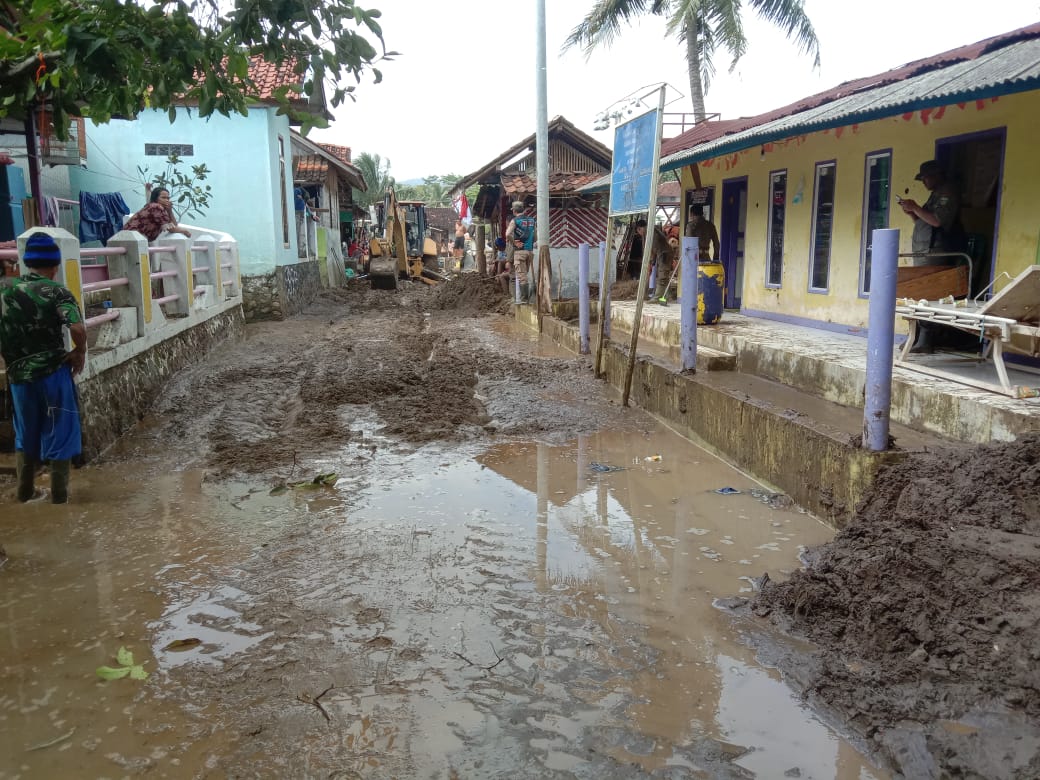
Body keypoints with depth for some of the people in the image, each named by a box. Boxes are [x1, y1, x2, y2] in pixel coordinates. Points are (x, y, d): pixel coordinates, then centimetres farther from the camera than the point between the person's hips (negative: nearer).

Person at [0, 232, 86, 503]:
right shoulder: (56, 292, -11)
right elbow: (78, 328, -26)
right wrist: (80, 353, -9)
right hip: (53, 372, -5)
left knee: (25, 434, 20)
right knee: (59, 432, 8)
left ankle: (25, 490, 30)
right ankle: (59, 493, 14)